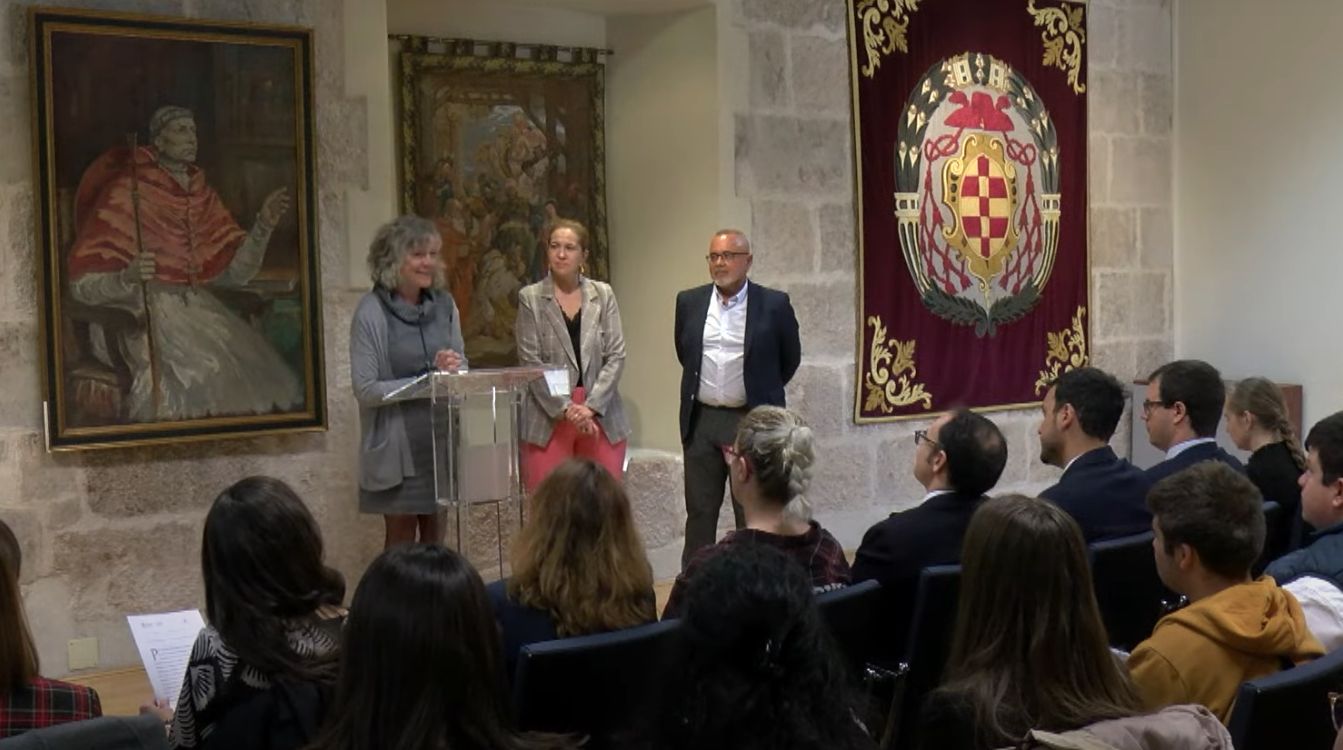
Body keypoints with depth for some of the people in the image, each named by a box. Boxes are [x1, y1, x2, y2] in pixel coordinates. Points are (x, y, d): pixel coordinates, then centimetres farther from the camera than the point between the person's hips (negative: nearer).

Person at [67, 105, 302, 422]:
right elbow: (83, 284, -5)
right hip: (145, 313, -5)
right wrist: (128, 277, -24)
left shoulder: (203, 195, 16)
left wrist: (263, 225, -3)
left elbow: (235, 272, 10)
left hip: (199, 309, 5)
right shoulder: (126, 191, -2)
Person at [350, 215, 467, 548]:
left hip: (441, 437, 5)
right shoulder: (371, 312, -11)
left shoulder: (444, 304, 5)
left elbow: (462, 367, 11)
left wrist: (452, 369, -13)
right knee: (401, 540, 4)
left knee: (436, 537, 11)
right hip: (396, 444, -5)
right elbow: (365, 389, -15)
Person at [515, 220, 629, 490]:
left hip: (601, 416, 2)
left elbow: (616, 355, 2)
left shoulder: (603, 294, 7)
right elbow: (530, 361, -3)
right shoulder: (530, 298, 3)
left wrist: (591, 406, -10)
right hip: (549, 416, -1)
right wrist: (566, 409, -11)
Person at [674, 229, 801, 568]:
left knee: (752, 515, 5)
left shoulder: (774, 304, -6)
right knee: (699, 512, 9)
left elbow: (790, 358, 7)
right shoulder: (689, 302, 3)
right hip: (700, 421, 3)